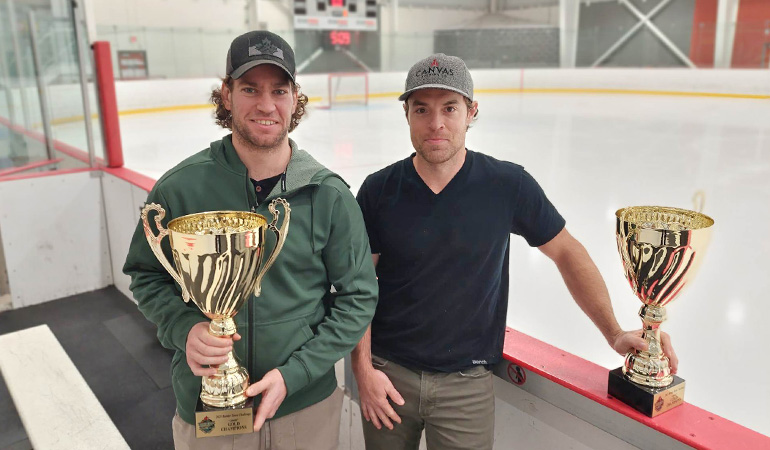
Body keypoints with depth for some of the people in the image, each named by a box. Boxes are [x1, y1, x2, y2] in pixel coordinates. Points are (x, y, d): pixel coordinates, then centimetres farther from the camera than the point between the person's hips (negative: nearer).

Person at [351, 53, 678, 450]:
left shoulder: (508, 186, -10)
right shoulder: (379, 191, -8)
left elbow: (565, 252, 2)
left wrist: (614, 333, 1)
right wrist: (363, 368, -8)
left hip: (465, 383, -1)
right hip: (387, 375, 1)